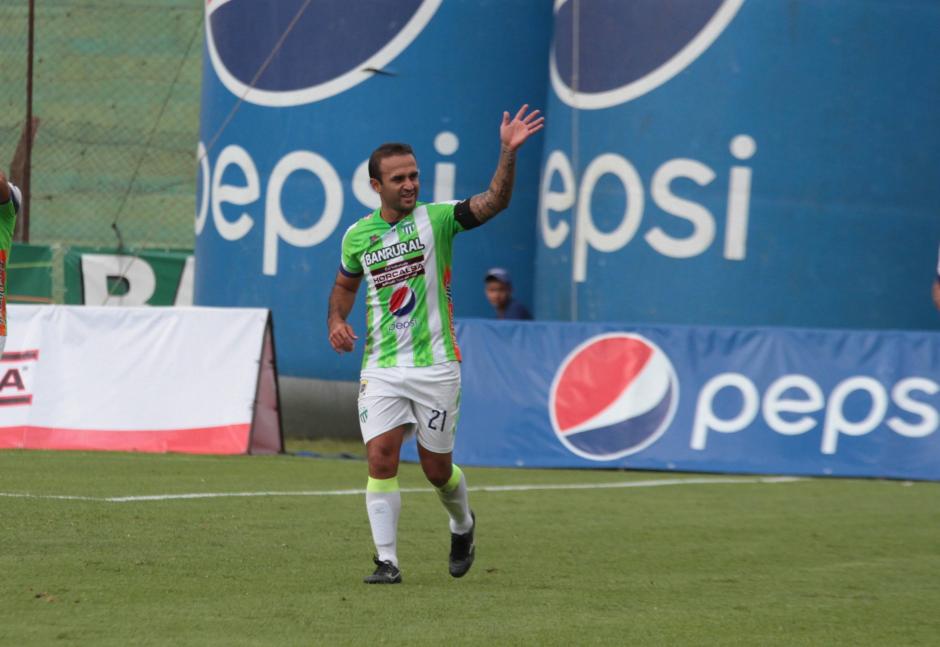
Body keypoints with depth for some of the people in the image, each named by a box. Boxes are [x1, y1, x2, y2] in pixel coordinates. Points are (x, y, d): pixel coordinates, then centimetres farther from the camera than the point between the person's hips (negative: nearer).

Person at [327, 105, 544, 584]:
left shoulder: (437, 219, -5)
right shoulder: (358, 235, 5)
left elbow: (494, 202, -20)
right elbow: (345, 283, 23)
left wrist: (508, 153, -34)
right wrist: (336, 320, 3)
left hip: (435, 365, -2)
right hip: (381, 367, 2)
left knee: (436, 468, 6)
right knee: (380, 457, -13)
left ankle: (462, 525, 38)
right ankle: (386, 560, -6)